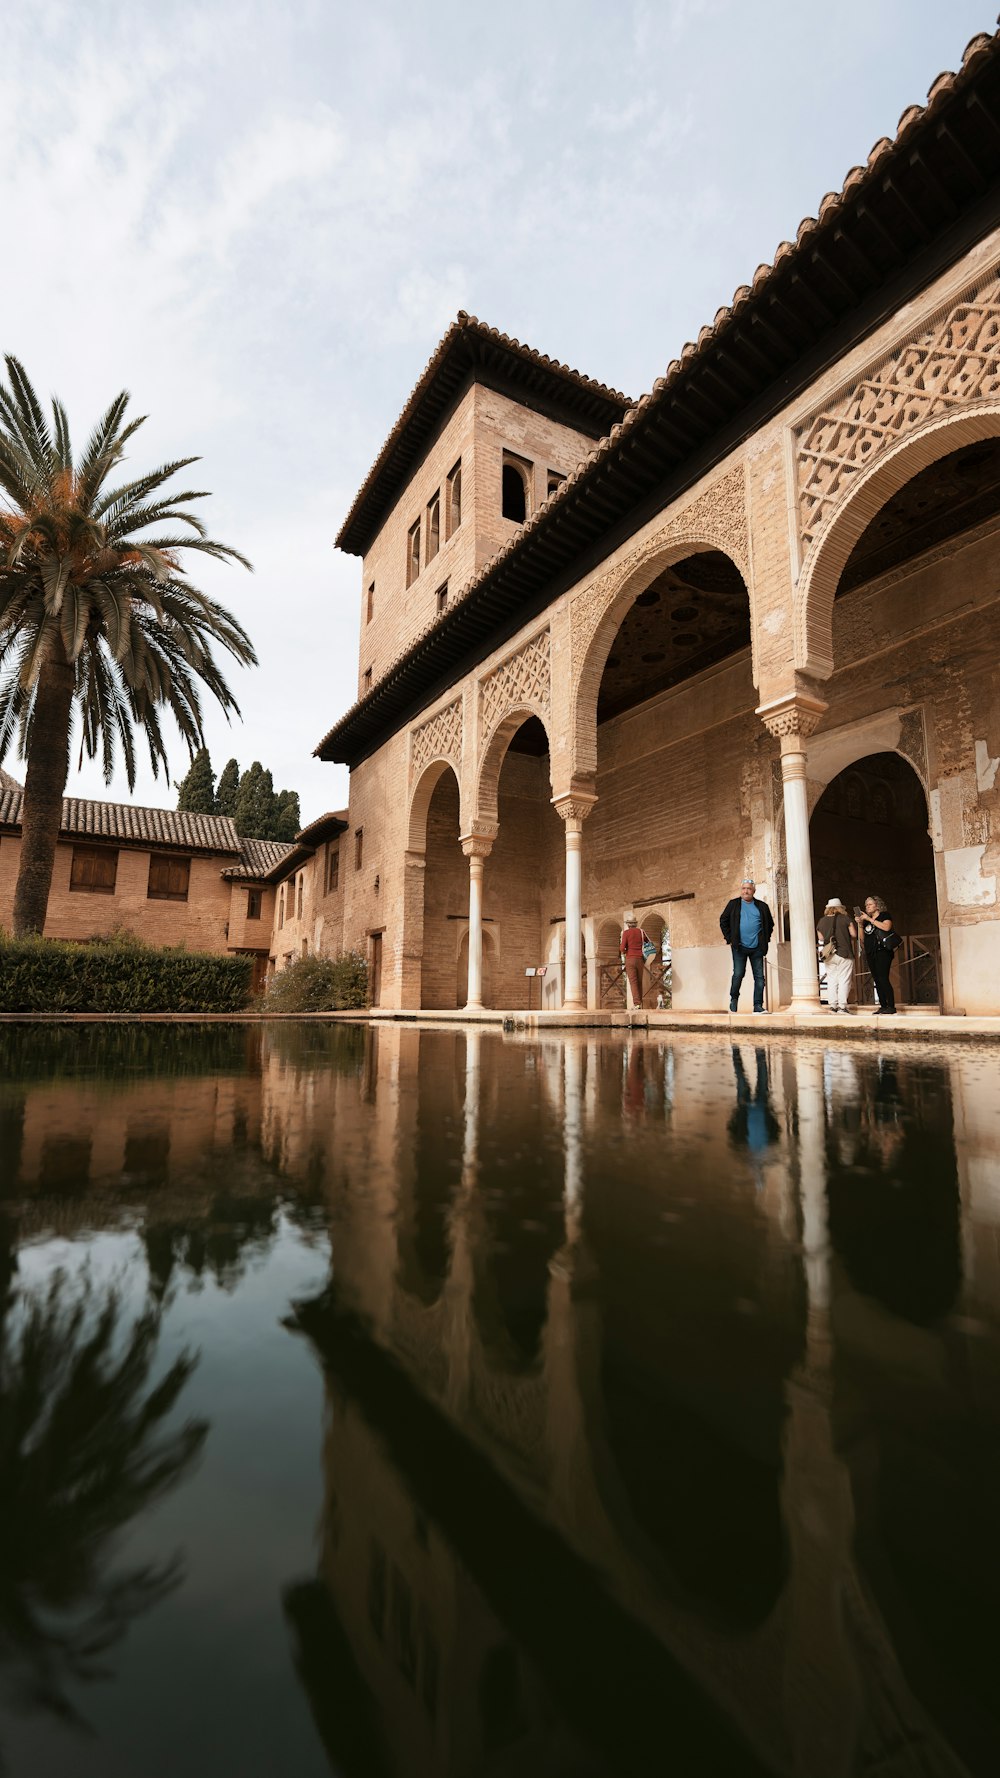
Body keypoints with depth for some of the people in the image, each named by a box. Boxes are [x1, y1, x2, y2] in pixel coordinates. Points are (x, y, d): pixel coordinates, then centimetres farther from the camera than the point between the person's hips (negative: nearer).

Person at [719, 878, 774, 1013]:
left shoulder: (762, 906, 9)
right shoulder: (733, 904, 5)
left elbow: (770, 924, 18)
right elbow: (723, 921, 7)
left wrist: (765, 939, 7)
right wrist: (729, 938, 0)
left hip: (757, 948, 2)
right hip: (739, 947, -2)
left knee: (759, 976, 1)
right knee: (738, 974, -6)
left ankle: (758, 1005, 6)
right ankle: (734, 999, 16)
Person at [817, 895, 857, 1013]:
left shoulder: (822, 921, 4)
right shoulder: (845, 918, -4)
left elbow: (820, 938, 8)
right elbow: (854, 934, -5)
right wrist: (844, 934, 14)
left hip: (829, 955, 3)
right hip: (844, 954, -3)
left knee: (831, 980, 8)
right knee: (844, 980, -1)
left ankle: (832, 1005, 6)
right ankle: (842, 1005, -5)